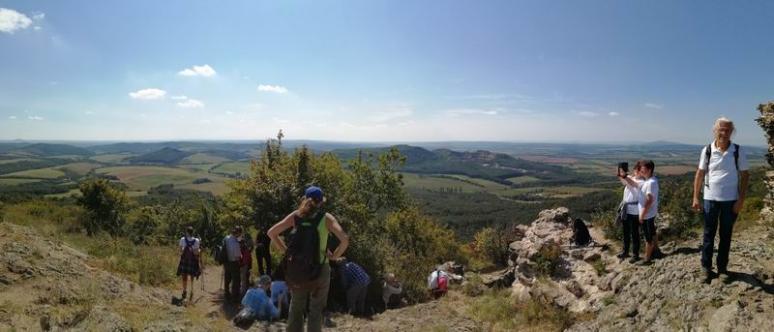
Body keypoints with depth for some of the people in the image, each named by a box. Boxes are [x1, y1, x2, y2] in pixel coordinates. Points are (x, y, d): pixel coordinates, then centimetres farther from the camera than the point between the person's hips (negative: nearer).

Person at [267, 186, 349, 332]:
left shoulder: (296, 215, 2)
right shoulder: (326, 218, -6)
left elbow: (271, 232, 2)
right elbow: (344, 239, -19)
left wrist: (285, 250, 7)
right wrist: (335, 255, -4)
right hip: (319, 269, -2)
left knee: (296, 308, 18)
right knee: (316, 309, 11)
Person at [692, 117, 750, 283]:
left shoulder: (738, 151, -5)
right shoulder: (707, 150, -4)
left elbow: (745, 176, -1)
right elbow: (700, 174, 1)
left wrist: (741, 200, -7)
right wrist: (695, 198, -2)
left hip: (730, 199, 0)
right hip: (710, 198, 0)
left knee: (726, 235, 11)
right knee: (708, 234, 7)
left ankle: (722, 267, 24)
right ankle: (706, 268, 16)